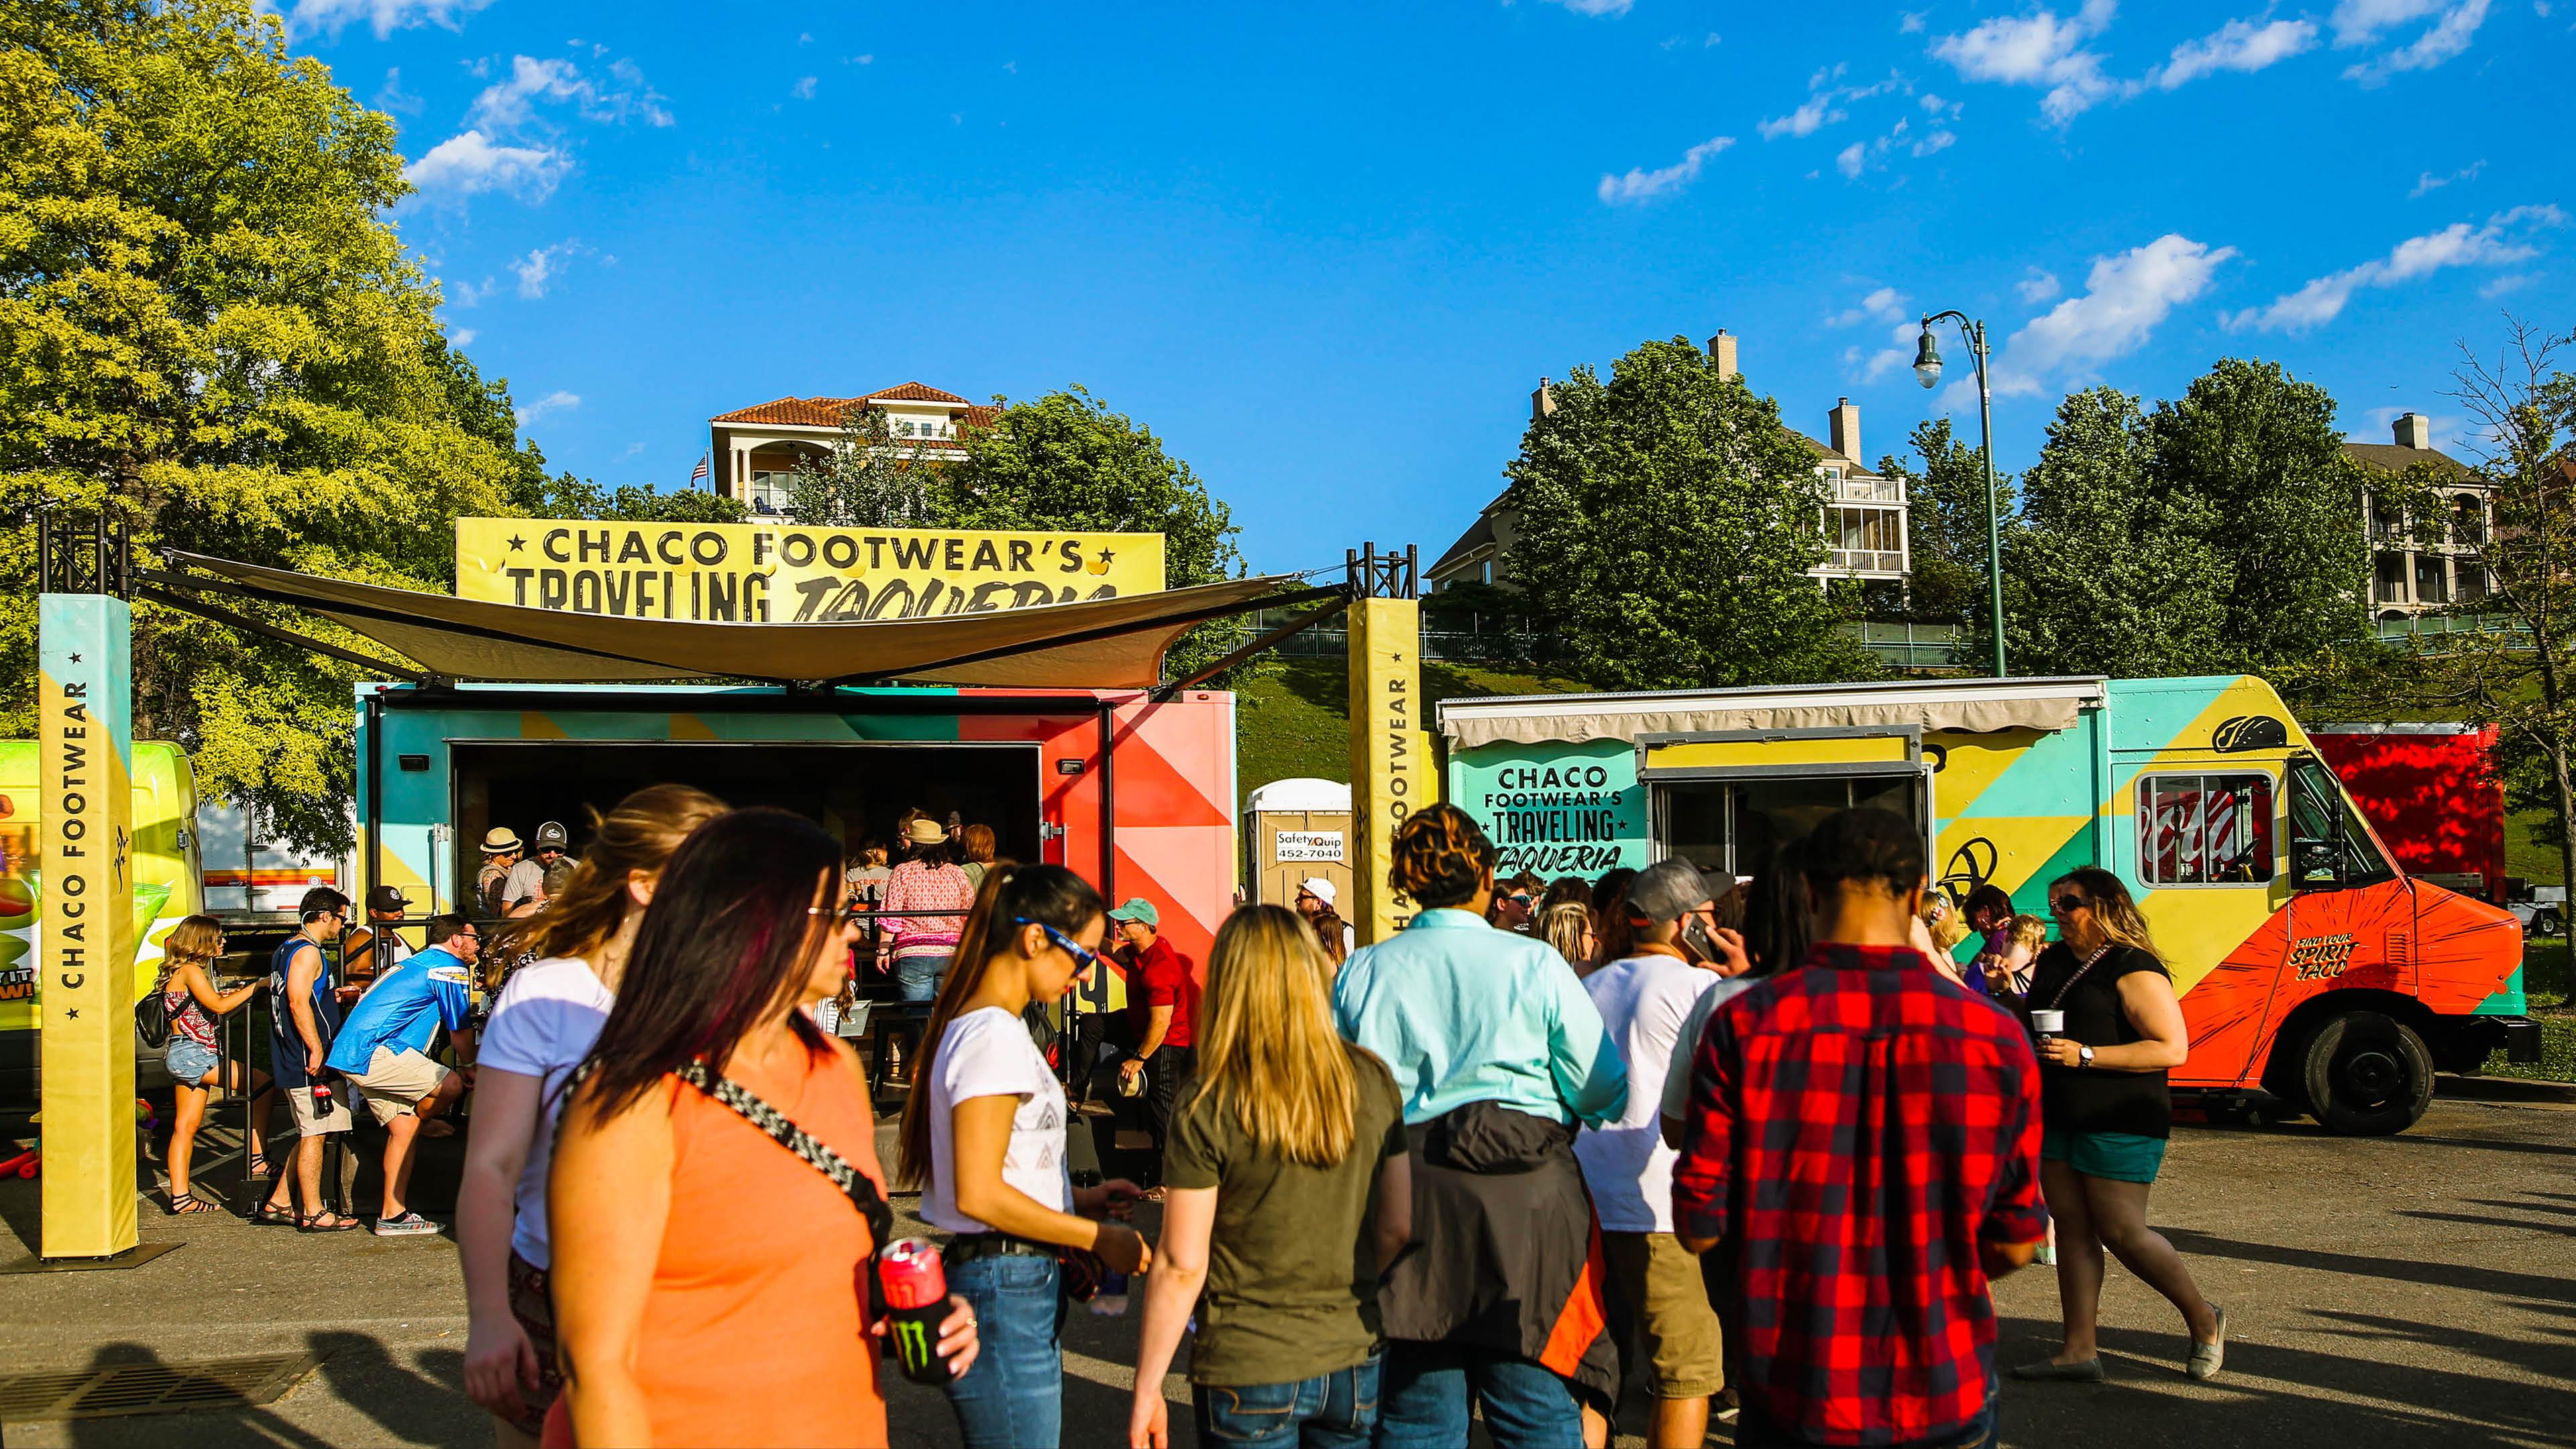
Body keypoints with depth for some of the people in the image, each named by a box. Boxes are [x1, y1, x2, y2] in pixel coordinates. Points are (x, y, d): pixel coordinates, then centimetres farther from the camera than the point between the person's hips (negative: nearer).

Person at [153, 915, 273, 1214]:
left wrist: (236, 993, 12)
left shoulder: (181, 971, 21)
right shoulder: (190, 970, -10)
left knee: (186, 1125, 8)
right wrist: (255, 986, -14)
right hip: (192, 1054, -11)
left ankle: (180, 1196, 8)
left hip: (186, 1058, 11)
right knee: (262, 1083, -12)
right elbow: (219, 1006, -20)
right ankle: (257, 1159, -10)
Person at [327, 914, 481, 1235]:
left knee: (402, 1129, 9)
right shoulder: (450, 970, -4)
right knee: (451, 1085, -17)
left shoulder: (419, 963, 25)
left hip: (349, 1052, 10)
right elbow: (460, 1033, 0)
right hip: (372, 1052, -10)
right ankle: (421, 1123, 13)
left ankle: (393, 1216, 11)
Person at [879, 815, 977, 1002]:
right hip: (951, 953, 3)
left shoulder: (903, 872, -1)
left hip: (913, 953, -3)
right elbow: (970, 918, 9)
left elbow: (891, 918, -5)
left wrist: (883, 950, 3)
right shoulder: (957, 874, 7)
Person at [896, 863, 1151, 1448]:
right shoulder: (995, 1036, -17)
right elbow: (978, 1194, -21)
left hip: (1011, 1289, 10)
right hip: (1006, 1290, -10)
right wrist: (1098, 1237, -14)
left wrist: (1079, 1197, 11)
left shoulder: (972, 1024, 14)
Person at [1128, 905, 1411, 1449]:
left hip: (1247, 1376, -3)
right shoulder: (1372, 1082, -4)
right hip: (1355, 1364, 3)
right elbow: (1400, 1227, 2)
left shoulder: (1207, 1105, -14)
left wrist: (1146, 1389, -2)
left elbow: (1181, 1266, -12)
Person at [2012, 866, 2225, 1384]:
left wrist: (2085, 1055, -24)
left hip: (2120, 1123, -8)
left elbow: (2173, 1049, -20)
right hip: (2059, 1118, 8)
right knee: (2072, 1229, 6)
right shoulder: (2053, 962, 12)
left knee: (2121, 1232, -4)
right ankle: (2078, 1351, 10)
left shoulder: (2135, 970, -13)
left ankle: (2204, 1320, 18)